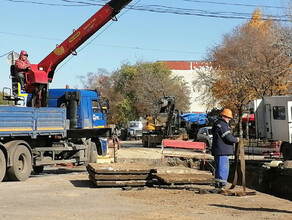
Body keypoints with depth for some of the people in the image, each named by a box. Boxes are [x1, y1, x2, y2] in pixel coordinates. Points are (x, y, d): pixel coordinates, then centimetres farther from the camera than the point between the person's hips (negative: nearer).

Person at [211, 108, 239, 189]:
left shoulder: (217, 124, 18)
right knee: (223, 168, -8)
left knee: (219, 167, 17)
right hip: (222, 151, -11)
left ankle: (217, 184, 25)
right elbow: (229, 138, -20)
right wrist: (236, 140, -3)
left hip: (217, 151, 11)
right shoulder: (223, 125, -16)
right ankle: (221, 184, -9)